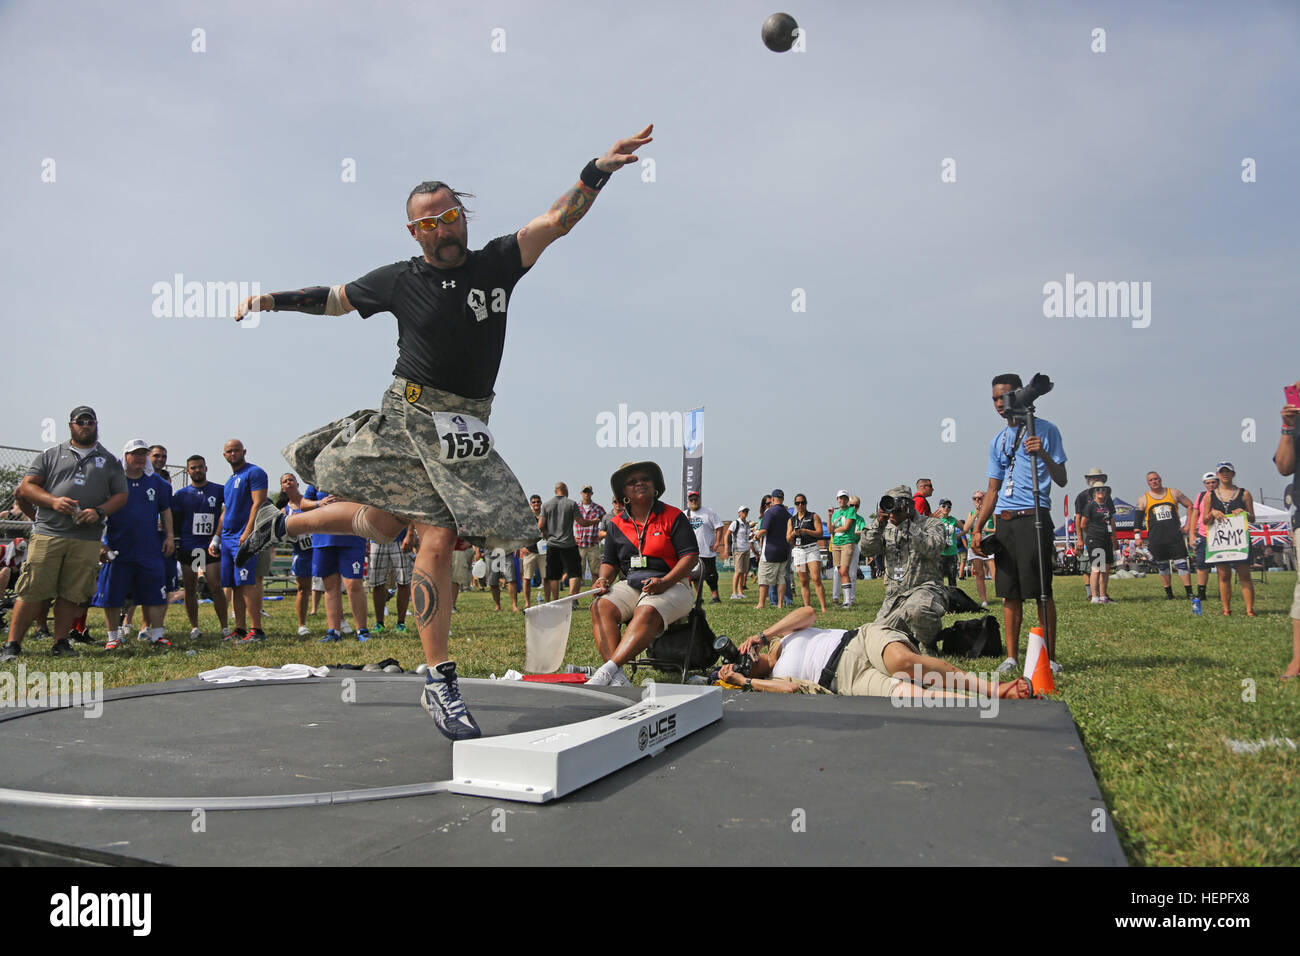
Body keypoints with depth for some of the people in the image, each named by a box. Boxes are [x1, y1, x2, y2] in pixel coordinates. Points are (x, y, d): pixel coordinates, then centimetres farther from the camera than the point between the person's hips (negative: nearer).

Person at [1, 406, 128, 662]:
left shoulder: (109, 461, 15)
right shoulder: (51, 455, 12)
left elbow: (120, 496, 12)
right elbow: (26, 487, 7)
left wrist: (99, 511, -6)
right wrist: (53, 501, -10)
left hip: (87, 540, 1)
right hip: (47, 533, -1)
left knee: (72, 594, 2)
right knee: (32, 591, -5)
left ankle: (60, 642, 12)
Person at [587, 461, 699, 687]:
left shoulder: (673, 517, 3)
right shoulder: (617, 524, 15)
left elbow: (691, 555, -3)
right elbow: (610, 561, 21)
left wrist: (664, 582, -18)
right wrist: (604, 580, -4)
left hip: (671, 584, -4)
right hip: (630, 585, 4)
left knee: (647, 612, -37)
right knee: (600, 607, -27)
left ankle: (608, 669, -45)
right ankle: (617, 678, -40)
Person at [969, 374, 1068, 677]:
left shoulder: (1045, 430, 2)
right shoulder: (997, 441, 18)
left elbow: (1061, 480, -2)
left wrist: (1043, 454, -20)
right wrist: (977, 529, 14)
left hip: (1033, 519, -5)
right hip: (1004, 522, 5)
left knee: (1041, 590, -7)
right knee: (1010, 592, 6)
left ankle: (1049, 657, 0)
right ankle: (1012, 657, 12)